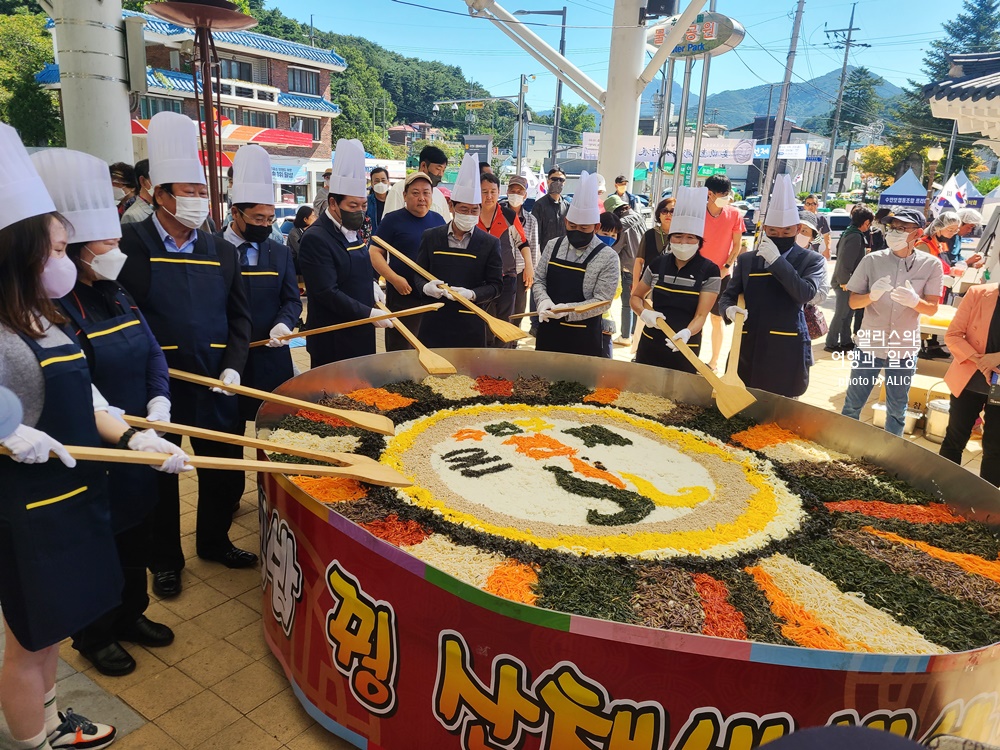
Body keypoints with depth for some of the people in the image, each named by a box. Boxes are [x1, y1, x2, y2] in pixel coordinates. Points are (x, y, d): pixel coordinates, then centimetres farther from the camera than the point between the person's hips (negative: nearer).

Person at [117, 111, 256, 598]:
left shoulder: (222, 252, 8)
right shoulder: (128, 246, -7)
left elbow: (239, 316, 10)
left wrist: (233, 366, -3)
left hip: (214, 388, 4)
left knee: (225, 468, 13)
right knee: (158, 476, 11)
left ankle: (215, 541, 37)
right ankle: (164, 561, 30)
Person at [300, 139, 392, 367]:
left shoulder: (351, 231, 10)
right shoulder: (315, 239, -18)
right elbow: (327, 293, -23)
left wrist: (371, 284, 4)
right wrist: (369, 313, -23)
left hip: (360, 333, 9)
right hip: (332, 342, -8)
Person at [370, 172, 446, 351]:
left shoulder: (438, 220, 10)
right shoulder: (393, 220, -3)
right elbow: (375, 252, -6)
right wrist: (395, 279, -18)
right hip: (402, 297, -4)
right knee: (400, 351, 3)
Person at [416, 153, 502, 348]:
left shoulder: (490, 243, 1)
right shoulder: (431, 237, 5)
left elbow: (496, 285, 1)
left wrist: (472, 294, -17)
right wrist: (426, 287, -13)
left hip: (471, 326, -1)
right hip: (435, 322, 1)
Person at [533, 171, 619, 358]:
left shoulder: (608, 257, -10)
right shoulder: (553, 246, 4)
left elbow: (602, 301, -13)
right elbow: (538, 280, 8)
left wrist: (567, 310, -26)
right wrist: (543, 301, -14)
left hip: (583, 337, -4)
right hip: (548, 330, 4)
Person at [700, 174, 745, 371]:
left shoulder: (734, 214, -5)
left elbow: (737, 245, 1)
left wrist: (726, 268, -9)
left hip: (722, 274, 0)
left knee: (717, 318, 8)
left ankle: (714, 360, 19)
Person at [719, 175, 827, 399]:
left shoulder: (812, 261, 1)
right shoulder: (746, 260, 9)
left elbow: (805, 294, -16)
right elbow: (727, 295, 9)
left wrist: (777, 260, -18)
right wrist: (730, 309, -15)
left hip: (786, 348, -3)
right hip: (749, 346, 3)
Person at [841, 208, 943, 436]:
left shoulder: (931, 265, -6)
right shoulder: (872, 260, -8)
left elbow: (932, 308, -5)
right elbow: (853, 302, -5)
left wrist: (914, 301, -28)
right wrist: (872, 295, -28)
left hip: (905, 349, 1)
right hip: (870, 345, 0)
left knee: (897, 410, 14)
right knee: (853, 405, 9)